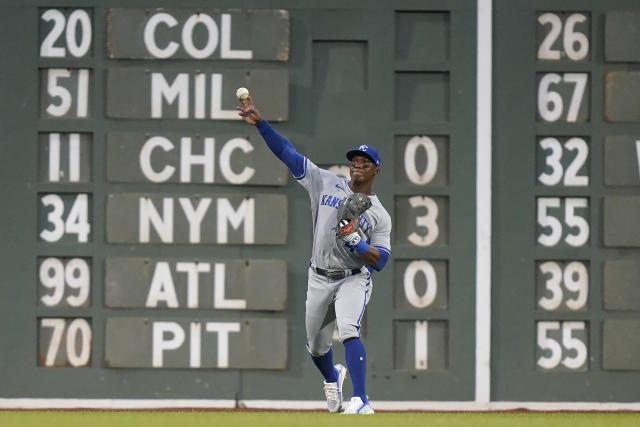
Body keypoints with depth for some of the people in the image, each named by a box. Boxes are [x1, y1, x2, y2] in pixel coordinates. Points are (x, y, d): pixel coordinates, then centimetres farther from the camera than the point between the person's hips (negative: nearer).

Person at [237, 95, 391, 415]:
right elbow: (289, 154, -1)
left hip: (354, 278, -4)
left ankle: (361, 401, -33)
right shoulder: (327, 185, 3)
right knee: (316, 345, 14)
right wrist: (260, 123, -10)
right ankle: (333, 378, 50)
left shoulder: (379, 215, -1)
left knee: (348, 330, -28)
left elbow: (381, 261, -7)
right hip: (319, 279, 4)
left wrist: (354, 241, -24)